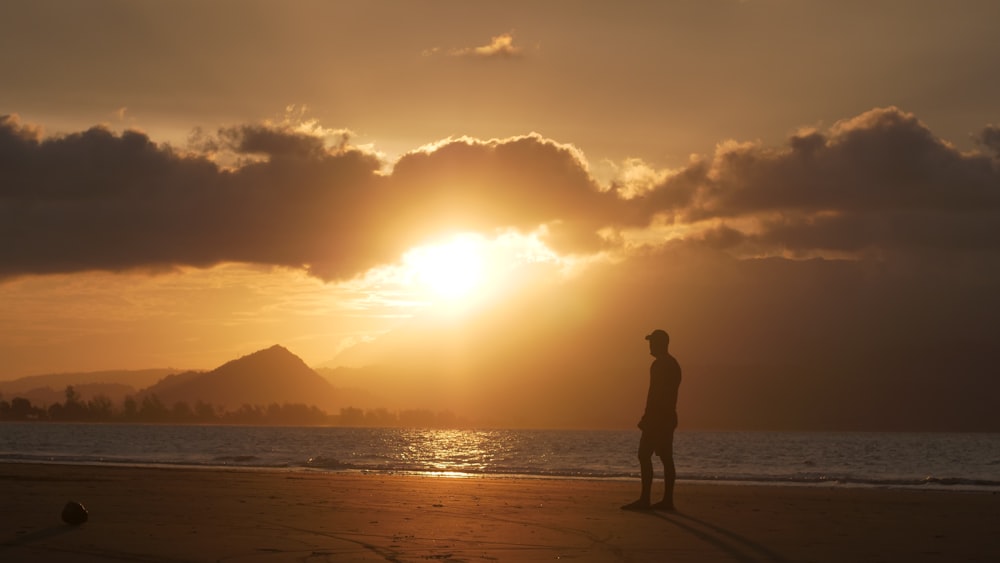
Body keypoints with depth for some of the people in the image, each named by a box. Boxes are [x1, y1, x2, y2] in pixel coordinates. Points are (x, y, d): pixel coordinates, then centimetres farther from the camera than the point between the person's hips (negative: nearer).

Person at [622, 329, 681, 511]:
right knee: (666, 458, 7)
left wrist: (646, 419, -18)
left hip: (656, 418, -10)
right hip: (668, 418, 10)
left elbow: (654, 395, -19)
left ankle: (645, 499, -14)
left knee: (644, 455, -9)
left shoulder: (660, 365, -13)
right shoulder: (673, 364, 18)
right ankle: (667, 500, 5)